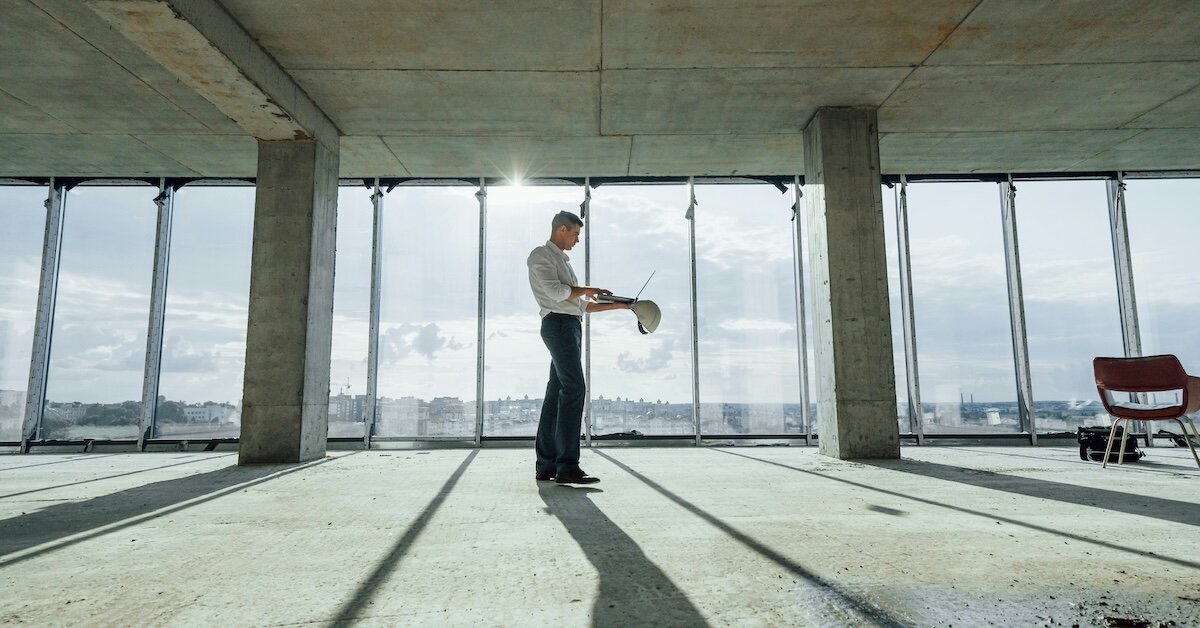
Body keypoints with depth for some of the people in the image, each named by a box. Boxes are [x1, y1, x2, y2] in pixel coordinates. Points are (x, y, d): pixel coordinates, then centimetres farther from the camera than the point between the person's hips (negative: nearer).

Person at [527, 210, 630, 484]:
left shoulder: (562, 261, 30)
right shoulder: (541, 255, 1)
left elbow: (583, 305, 28)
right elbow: (555, 292, -14)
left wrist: (620, 305, 22)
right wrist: (585, 290, 1)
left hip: (571, 327, 9)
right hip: (559, 323, -9)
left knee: (557, 394, 5)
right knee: (574, 388, -18)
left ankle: (546, 465, 7)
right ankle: (568, 466, -21)